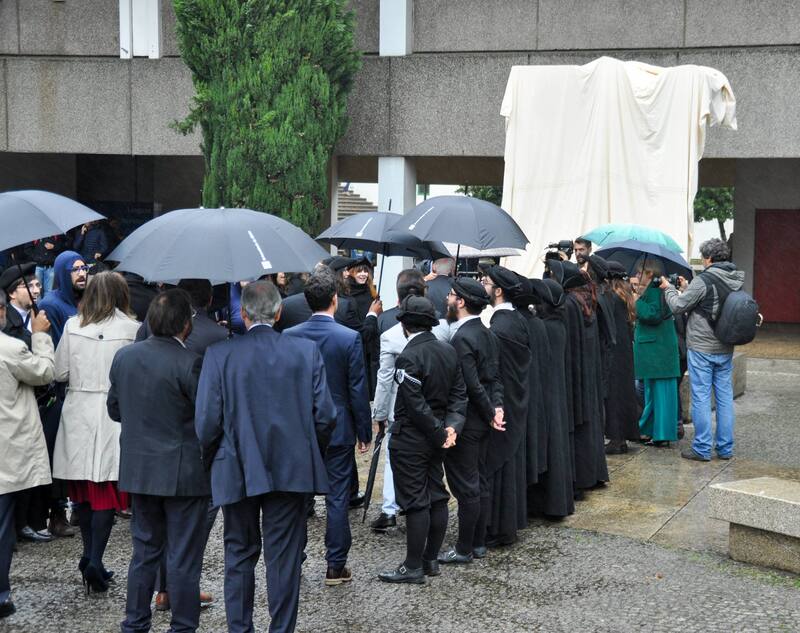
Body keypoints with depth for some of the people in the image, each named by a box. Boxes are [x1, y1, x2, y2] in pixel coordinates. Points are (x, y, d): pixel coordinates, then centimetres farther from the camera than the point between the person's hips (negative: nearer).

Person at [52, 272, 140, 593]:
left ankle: (89, 555, 19)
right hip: (113, 414, -3)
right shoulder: (130, 329, -7)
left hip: (78, 412, 3)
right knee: (106, 489, 0)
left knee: (83, 489, 14)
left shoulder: (72, 326, 1)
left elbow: (60, 373, 3)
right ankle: (95, 561, -7)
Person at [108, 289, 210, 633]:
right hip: (183, 473, -6)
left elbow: (114, 409, 11)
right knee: (183, 559, 3)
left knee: (144, 551, 18)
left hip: (138, 471, 6)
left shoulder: (123, 357, 1)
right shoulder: (189, 363, -19)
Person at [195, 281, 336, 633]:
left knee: (240, 555, 14)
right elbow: (325, 415, -4)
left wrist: (212, 460, 9)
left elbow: (206, 421, -8)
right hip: (292, 470, 1)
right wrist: (311, 455, 12)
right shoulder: (306, 352, -4)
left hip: (238, 472, 0)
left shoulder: (219, 354, -8)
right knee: (284, 557, 7)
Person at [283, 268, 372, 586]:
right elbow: (358, 392, -9)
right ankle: (336, 567, 10)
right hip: (338, 430, -2)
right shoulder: (350, 338, -13)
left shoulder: (288, 336, -5)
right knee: (337, 499, 5)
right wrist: (364, 432, 1)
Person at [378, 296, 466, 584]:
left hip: (410, 441, -8)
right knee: (437, 496, 13)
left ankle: (413, 567, 6)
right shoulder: (449, 351, 4)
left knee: (415, 502, -2)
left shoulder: (408, 358, -21)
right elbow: (459, 393, 4)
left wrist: (440, 433, -12)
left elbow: (416, 405, -22)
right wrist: (452, 425, -5)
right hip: (435, 440, 8)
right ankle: (431, 560, 23)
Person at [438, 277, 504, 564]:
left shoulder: (461, 339, -21)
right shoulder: (486, 334, 9)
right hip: (482, 422, 9)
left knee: (466, 487, -1)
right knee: (480, 483, 15)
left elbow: (472, 385, -23)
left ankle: (464, 549, 7)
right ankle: (478, 542, 24)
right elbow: (495, 376, 9)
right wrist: (497, 405, -4)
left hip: (465, 423, -9)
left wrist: (490, 413, -11)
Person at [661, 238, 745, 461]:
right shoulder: (736, 282, 5)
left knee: (701, 398, 0)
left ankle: (702, 449, 3)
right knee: (725, 397, 11)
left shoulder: (703, 281, -17)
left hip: (701, 349, -6)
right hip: (726, 349, 6)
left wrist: (669, 288, 7)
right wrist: (687, 288, 21)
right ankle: (725, 448, 16)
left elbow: (678, 306, -11)